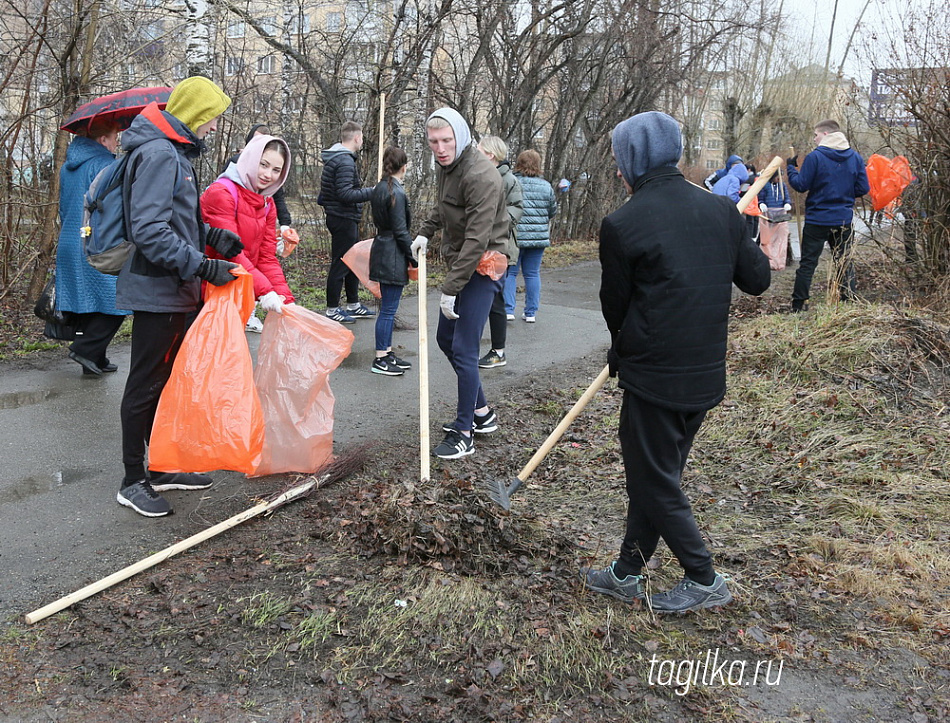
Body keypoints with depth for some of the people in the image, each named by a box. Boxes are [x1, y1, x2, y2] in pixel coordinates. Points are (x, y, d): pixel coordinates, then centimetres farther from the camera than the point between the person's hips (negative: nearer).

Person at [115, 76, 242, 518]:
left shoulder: (176, 153, 15)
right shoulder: (159, 154, -17)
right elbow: (149, 230, -25)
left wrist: (211, 234, 7)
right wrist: (201, 266, -26)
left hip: (178, 291, 10)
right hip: (157, 293, -10)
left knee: (172, 381, 16)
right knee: (146, 385, 0)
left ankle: (163, 469, 28)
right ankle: (133, 482, 13)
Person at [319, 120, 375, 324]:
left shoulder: (335, 158, 14)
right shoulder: (345, 161, -19)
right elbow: (345, 194, -25)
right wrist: (371, 192, -19)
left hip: (346, 219, 11)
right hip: (343, 219, -11)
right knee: (340, 264, -3)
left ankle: (353, 305, 29)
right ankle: (332, 309, 5)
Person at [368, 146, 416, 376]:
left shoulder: (379, 189, 11)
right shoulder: (396, 192, -17)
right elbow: (400, 231, -18)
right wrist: (413, 257, -10)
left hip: (381, 251, 10)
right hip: (393, 255, -10)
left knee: (388, 307, 16)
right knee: (389, 309, -3)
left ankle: (387, 353, 25)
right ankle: (380, 360, 3)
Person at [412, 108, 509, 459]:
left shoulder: (481, 176, -23)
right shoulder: (445, 166, 7)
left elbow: (477, 240, -27)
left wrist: (450, 289, -27)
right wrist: (425, 232, 14)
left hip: (481, 269, -10)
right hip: (458, 263, 10)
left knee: (463, 350, -9)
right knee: (445, 338, 16)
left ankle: (463, 433, 4)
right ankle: (482, 413, 30)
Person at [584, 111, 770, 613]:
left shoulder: (622, 225, -14)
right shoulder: (720, 210, 2)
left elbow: (615, 304, -3)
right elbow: (757, 280, 10)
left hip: (654, 375, -7)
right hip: (707, 375, 7)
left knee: (654, 481, 11)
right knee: (657, 473, 18)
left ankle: (704, 580, 23)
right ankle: (627, 573, 32)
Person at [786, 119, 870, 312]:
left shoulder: (815, 157, -12)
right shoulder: (855, 157, 3)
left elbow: (800, 185, -10)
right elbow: (863, 188, 2)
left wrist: (791, 167, 4)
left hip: (817, 219, -4)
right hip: (844, 220, 4)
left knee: (808, 263, 4)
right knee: (845, 263, 12)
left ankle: (798, 304, 5)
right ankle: (849, 302, 12)